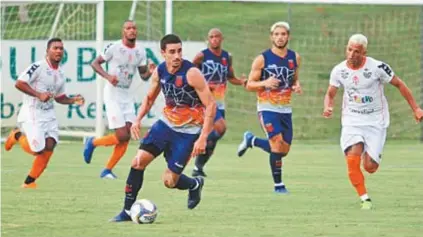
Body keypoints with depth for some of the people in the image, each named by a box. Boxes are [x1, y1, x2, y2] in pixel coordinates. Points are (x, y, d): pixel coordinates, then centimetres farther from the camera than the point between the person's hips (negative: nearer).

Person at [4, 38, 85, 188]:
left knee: (49, 147, -8)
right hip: (31, 114, -7)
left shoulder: (61, 74, 11)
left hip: (48, 115, 7)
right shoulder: (38, 67, -14)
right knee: (38, 150, -13)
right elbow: (19, 84, -19)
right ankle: (17, 136, 18)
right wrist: (38, 95, -24)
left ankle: (29, 182, 6)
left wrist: (73, 100, 2)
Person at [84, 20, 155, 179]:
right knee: (122, 136, -13)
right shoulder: (114, 47, -11)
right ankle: (92, 143, 13)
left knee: (127, 137, -1)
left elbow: (143, 76, 12)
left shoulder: (140, 51, 5)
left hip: (127, 96, 6)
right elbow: (95, 63, -5)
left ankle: (107, 170, 11)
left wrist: (150, 72, -11)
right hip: (113, 94, -6)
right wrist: (107, 76, -21)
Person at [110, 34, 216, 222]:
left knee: (169, 181, -3)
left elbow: (210, 105, -20)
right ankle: (127, 211, 2)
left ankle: (195, 184, 31)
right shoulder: (159, 72, -3)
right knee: (138, 162, -9)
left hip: (188, 132, -5)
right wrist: (138, 120, -1)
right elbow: (150, 98, 15)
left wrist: (203, 138, -25)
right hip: (167, 123, 5)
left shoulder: (191, 73, -22)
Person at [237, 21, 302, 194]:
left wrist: (296, 86, -2)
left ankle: (251, 140, 30)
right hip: (267, 107, -5)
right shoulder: (262, 59, -7)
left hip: (285, 109, 5)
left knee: (284, 150, 6)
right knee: (277, 145, -18)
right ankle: (278, 184, -4)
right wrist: (265, 83, -22)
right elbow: (249, 85, -3)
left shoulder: (295, 58, 6)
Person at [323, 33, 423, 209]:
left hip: (375, 122, -2)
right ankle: (364, 198, -5)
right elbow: (330, 94, 11)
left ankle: (370, 156, 31)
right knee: (352, 160, -21)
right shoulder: (339, 71, -4)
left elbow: (399, 84, -2)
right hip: (352, 121, 2)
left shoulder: (377, 67, -14)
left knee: (370, 167, -7)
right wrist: (328, 108, -12)